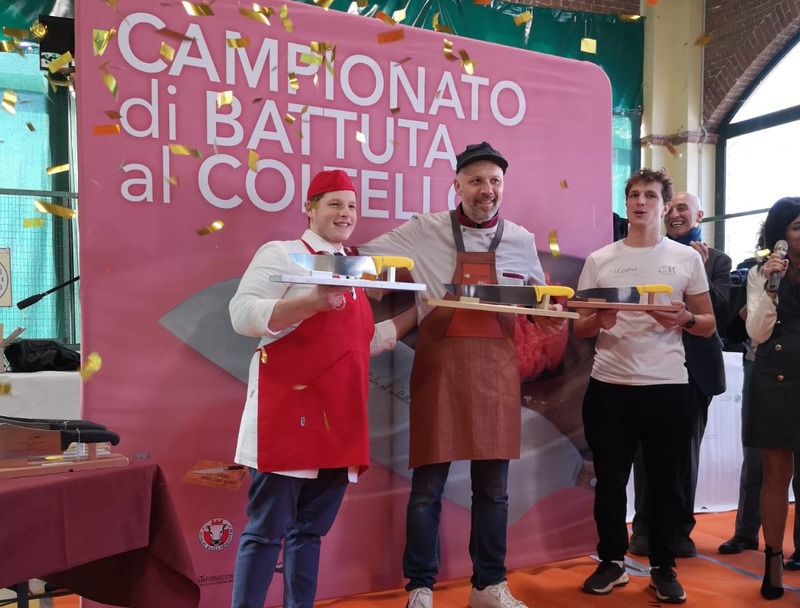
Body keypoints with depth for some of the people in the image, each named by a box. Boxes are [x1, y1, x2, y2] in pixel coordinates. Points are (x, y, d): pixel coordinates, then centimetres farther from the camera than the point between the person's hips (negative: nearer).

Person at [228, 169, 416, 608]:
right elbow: (243, 314, -14)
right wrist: (314, 301, -24)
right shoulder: (282, 254, -1)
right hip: (289, 412, -7)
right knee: (267, 529, -3)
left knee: (311, 529, 13)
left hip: (338, 419, 7)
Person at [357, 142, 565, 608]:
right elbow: (364, 255, 3)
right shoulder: (424, 232, -1)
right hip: (439, 364, -2)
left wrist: (552, 319, -3)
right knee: (427, 486, 4)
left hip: (496, 368, 3)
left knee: (493, 487, 11)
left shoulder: (521, 241, 8)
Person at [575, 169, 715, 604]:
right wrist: (599, 320, -15)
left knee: (666, 482, 7)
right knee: (610, 480, 7)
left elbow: (709, 325, 8)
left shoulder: (687, 258, 5)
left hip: (668, 387, 0)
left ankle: (663, 568, 22)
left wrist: (684, 318, -14)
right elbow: (579, 329, 8)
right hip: (609, 386, 1)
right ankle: (612, 562, 23)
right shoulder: (599, 260, 6)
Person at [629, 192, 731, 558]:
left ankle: (680, 530, 22)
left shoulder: (717, 261, 6)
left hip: (694, 369, 1)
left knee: (686, 453, 9)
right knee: (647, 452, 5)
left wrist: (700, 273, -14)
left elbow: (722, 315, -5)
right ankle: (645, 528, 17)